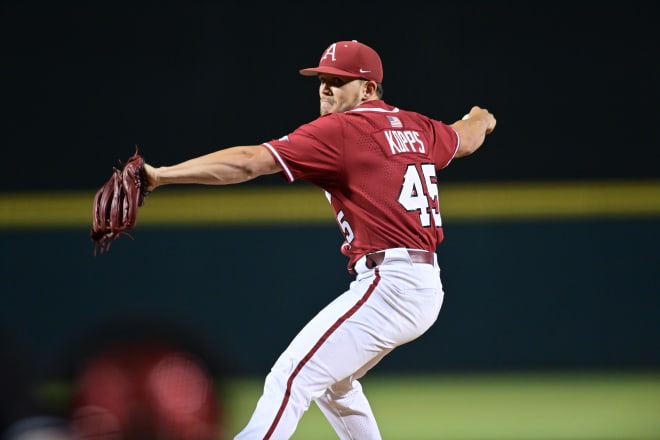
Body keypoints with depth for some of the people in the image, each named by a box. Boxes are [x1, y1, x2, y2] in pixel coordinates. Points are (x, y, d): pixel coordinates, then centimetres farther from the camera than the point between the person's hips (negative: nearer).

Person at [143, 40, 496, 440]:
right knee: (331, 380, 27)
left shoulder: (341, 130, -9)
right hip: (427, 288, 10)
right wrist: (479, 119, 63)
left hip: (388, 284, -10)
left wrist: (159, 175, -23)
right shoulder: (417, 127, 15)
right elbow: (463, 140, 38)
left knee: (290, 380, -16)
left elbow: (250, 162, -18)